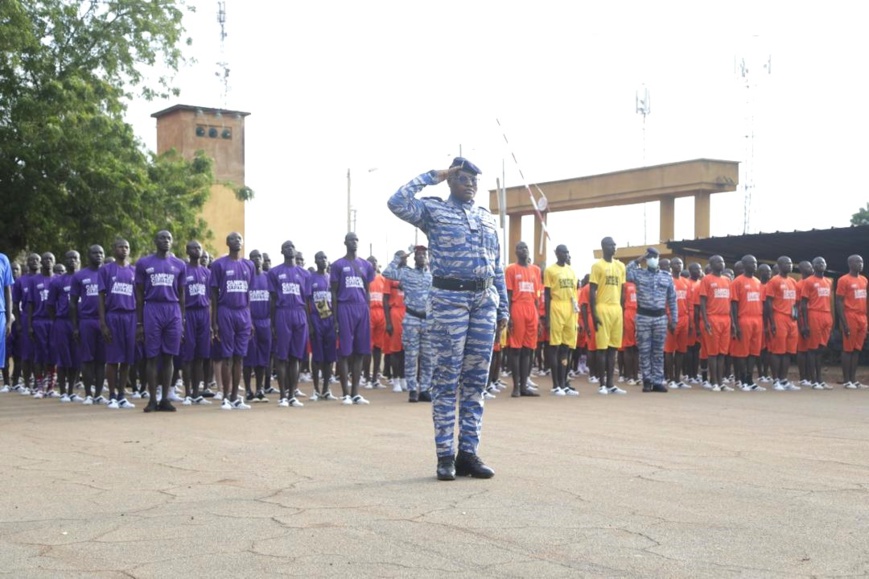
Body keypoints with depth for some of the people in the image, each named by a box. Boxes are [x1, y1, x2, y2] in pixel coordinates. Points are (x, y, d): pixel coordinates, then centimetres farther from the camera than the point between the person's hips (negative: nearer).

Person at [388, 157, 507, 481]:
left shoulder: (488, 218, 19)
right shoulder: (434, 209, 4)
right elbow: (397, 204, -15)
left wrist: (503, 309, 14)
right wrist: (431, 177, -4)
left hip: (485, 299, 5)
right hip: (450, 297, -5)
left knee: (476, 378, 5)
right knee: (447, 377, -4)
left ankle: (468, 453, 11)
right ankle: (445, 455, 2)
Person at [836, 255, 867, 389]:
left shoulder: (864, 280, 15)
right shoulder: (844, 280, -7)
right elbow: (839, 302, -10)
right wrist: (844, 323, -16)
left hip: (862, 319, 7)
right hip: (850, 318, -7)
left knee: (857, 349, 8)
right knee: (848, 349, -3)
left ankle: (854, 380, 12)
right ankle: (847, 381, 0)